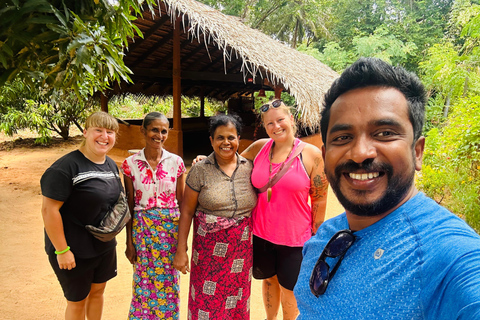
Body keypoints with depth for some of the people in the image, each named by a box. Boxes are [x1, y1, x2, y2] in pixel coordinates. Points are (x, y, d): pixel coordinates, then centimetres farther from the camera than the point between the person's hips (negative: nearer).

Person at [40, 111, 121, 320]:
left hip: (104, 245, 7)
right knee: (78, 300, 12)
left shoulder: (111, 165, 3)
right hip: (74, 250, -6)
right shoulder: (66, 167, -21)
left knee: (98, 290, 22)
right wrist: (62, 250, -21)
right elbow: (49, 210, -22)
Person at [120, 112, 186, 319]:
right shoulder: (130, 164, -4)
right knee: (144, 281, 10)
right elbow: (130, 205, 1)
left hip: (171, 227, 0)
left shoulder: (176, 162, -3)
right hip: (142, 228, 0)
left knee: (169, 282, 10)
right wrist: (129, 241, 2)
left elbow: (181, 201, 3)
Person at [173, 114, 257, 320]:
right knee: (207, 302, 8)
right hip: (209, 249, -2)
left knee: (237, 303, 15)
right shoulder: (200, 170, -7)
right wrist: (181, 251, -4)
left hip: (242, 248, 2)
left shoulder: (249, 167, -1)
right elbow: (186, 212, -3)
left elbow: (257, 205, 7)